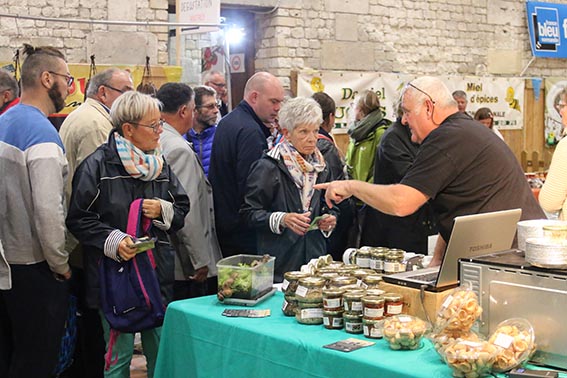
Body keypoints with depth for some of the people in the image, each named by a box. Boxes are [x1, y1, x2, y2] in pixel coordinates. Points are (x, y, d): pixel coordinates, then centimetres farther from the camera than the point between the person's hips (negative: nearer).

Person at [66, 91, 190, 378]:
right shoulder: (97, 165, -9)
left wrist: (163, 211, -6)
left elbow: (182, 209, 15)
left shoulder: (160, 165, 10)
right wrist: (113, 241, -20)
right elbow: (78, 218, -8)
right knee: (119, 354, 3)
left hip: (158, 274, 5)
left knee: (161, 353, 12)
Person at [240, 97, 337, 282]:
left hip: (314, 255, 5)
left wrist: (328, 220, 3)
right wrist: (281, 219, -22)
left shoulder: (319, 166, 12)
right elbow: (249, 211, -9)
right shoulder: (268, 167, -8)